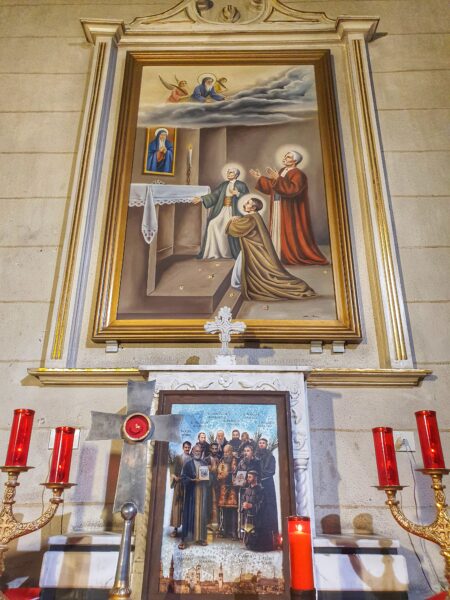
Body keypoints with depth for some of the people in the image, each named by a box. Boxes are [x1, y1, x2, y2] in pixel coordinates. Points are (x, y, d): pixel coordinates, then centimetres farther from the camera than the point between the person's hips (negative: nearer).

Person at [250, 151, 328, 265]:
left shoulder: (298, 174, -13)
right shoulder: (282, 171, 14)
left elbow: (292, 189, -29)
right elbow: (271, 188, 20)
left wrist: (277, 179, -31)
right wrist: (260, 178, 16)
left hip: (290, 211, -9)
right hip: (278, 210, 9)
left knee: (290, 232, -6)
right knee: (278, 231, 8)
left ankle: (294, 257, 2)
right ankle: (280, 255, 12)